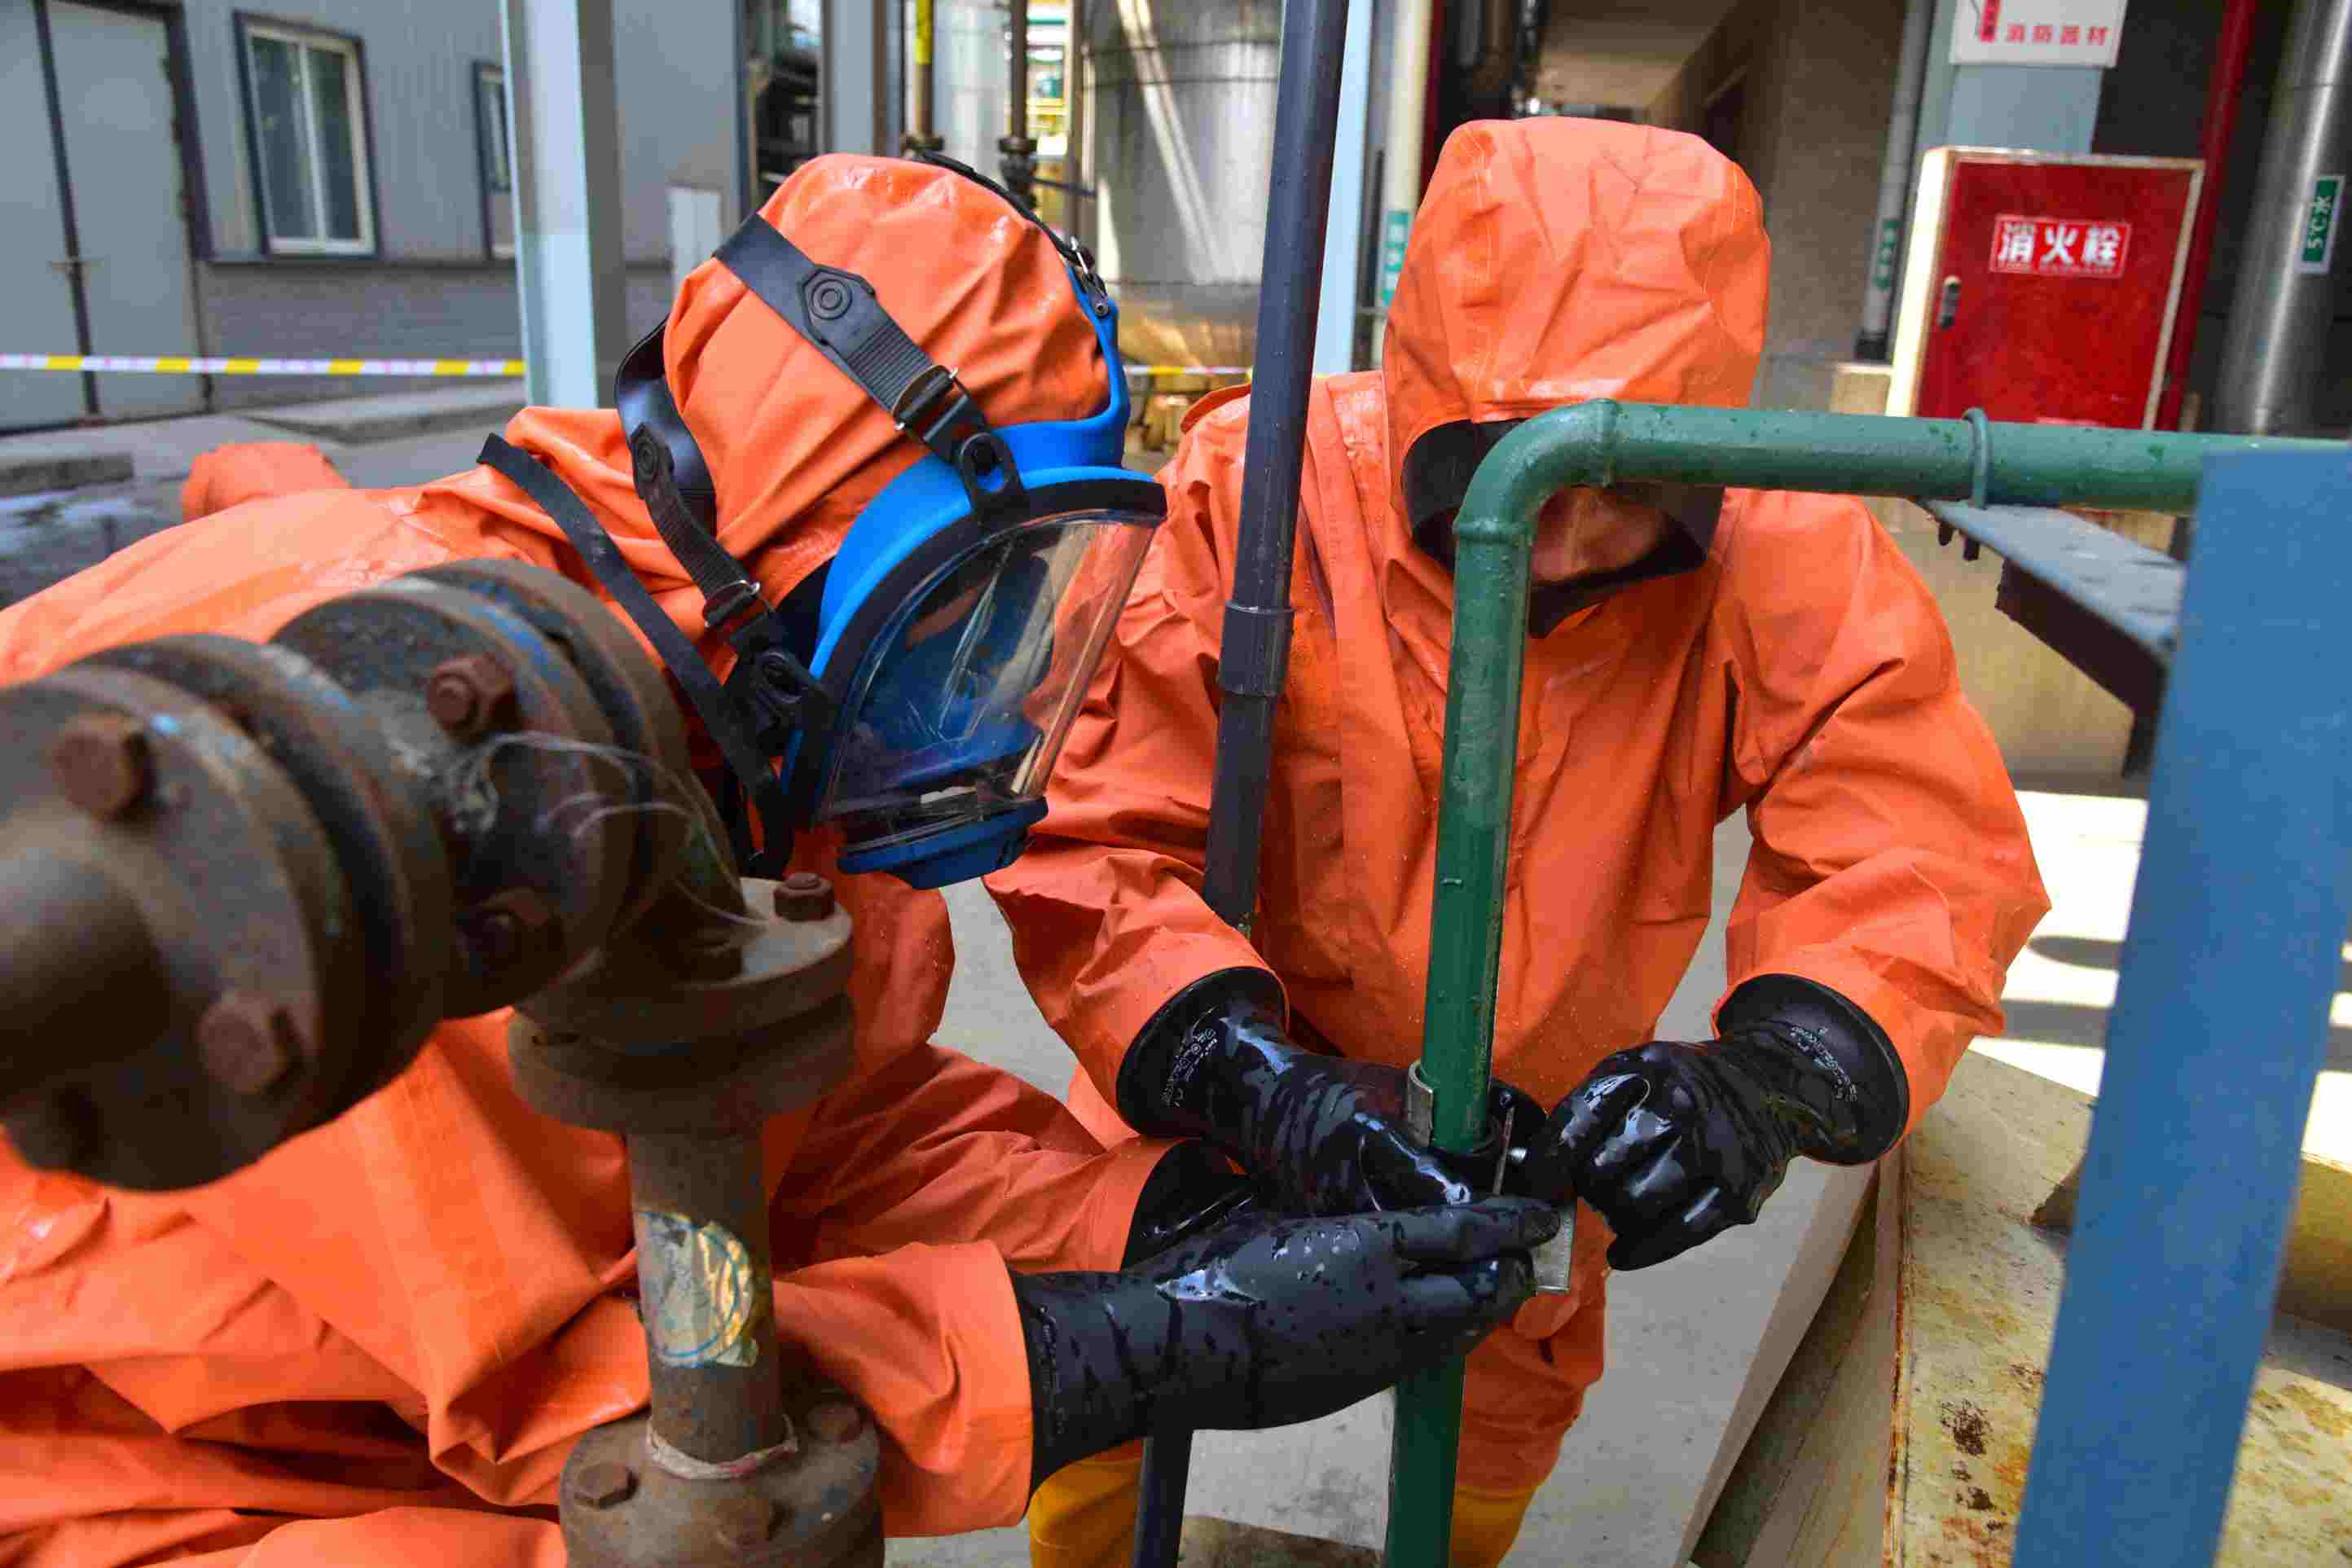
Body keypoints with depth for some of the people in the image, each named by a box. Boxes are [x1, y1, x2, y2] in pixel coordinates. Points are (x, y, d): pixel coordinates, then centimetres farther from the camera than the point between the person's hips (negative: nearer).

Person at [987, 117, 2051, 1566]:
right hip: (1214, 1096, -2)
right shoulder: (1249, 498, -28)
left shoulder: (1781, 555, -21)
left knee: (1502, 1441, 27)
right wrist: (1261, 1087, -44)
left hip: (1546, 1123, 3)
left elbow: (1920, 854, -23)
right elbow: (1094, 838, -30)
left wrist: (1769, 1078, -42)